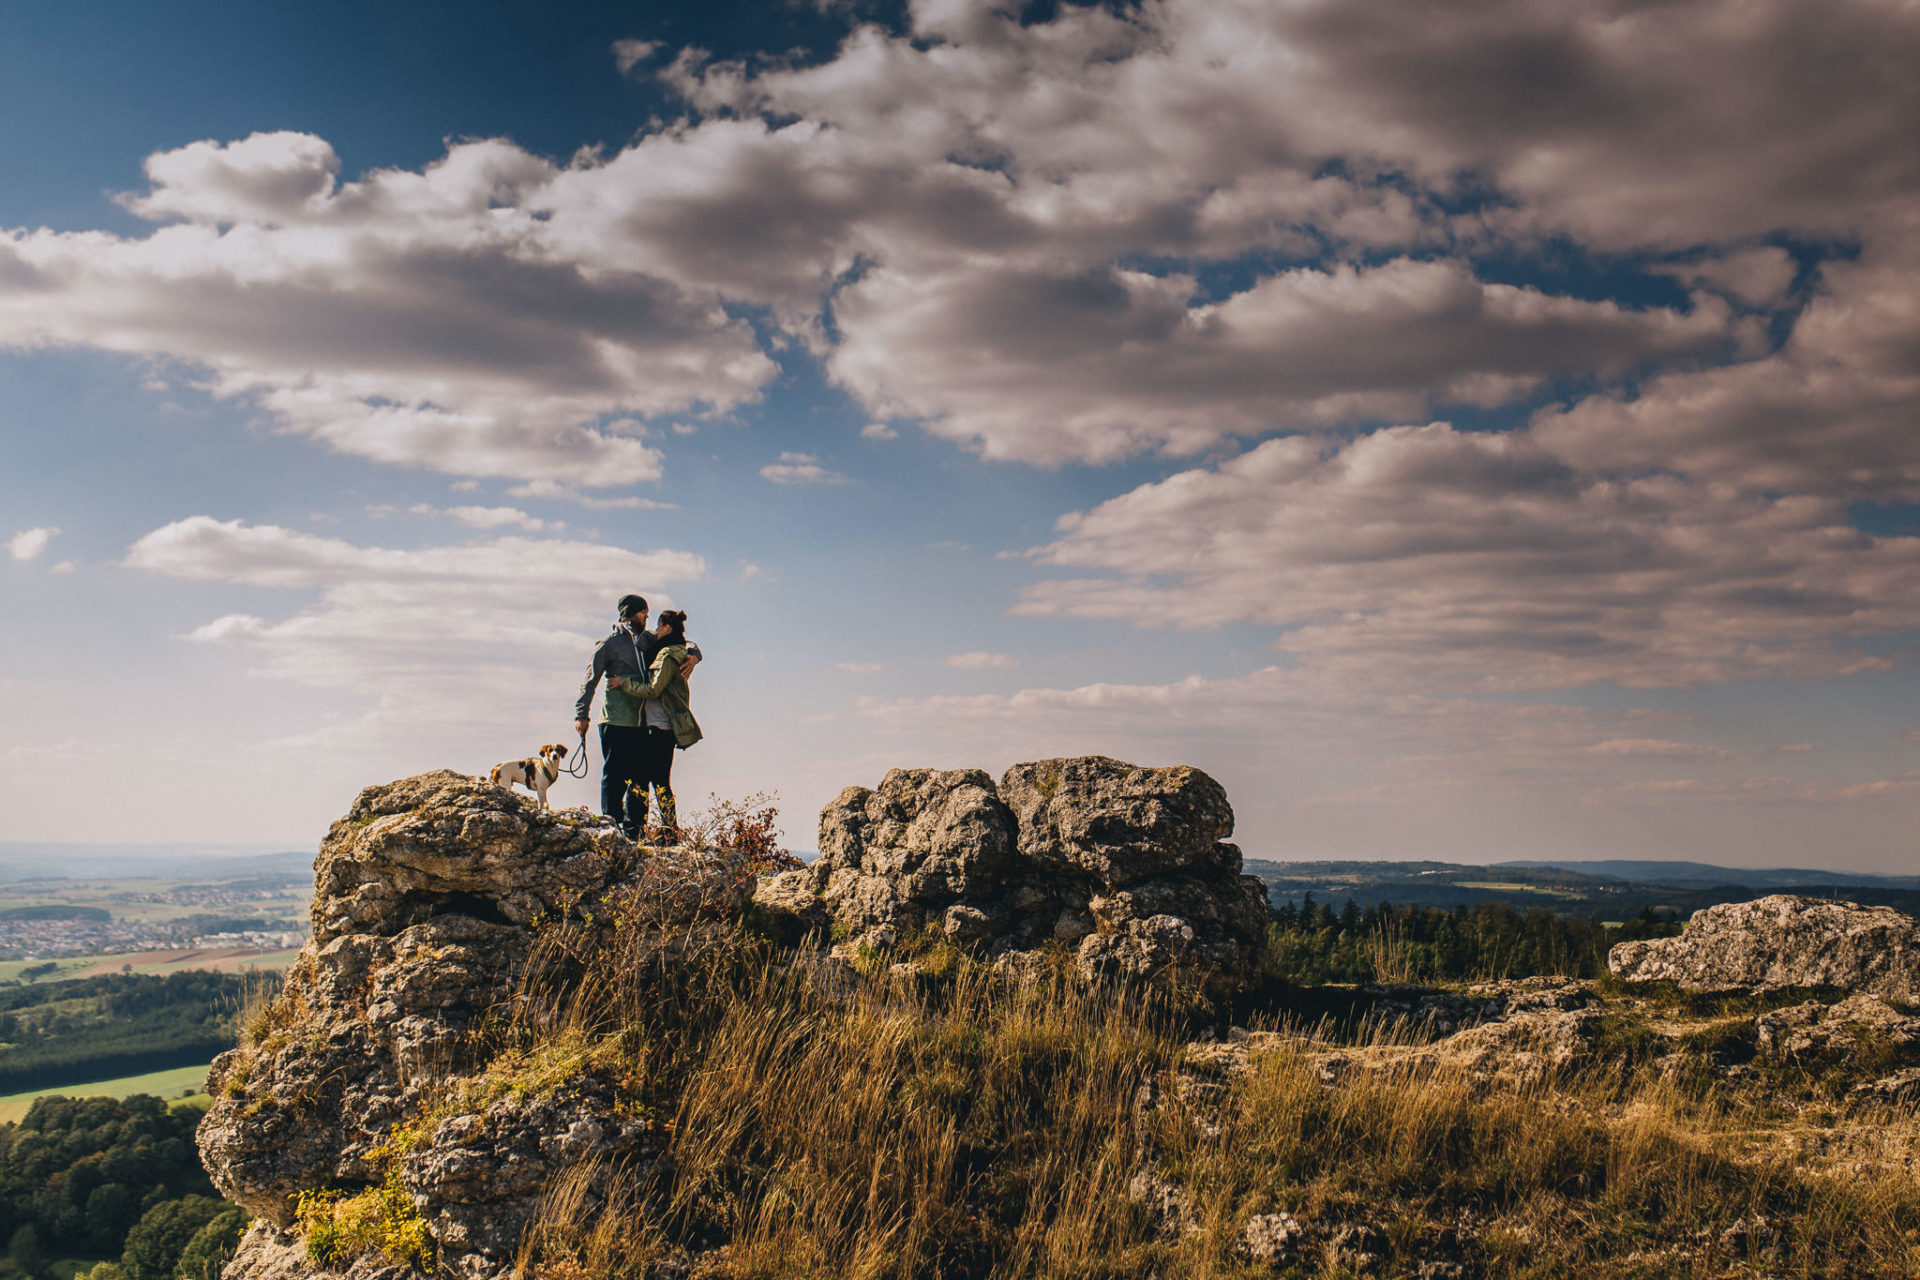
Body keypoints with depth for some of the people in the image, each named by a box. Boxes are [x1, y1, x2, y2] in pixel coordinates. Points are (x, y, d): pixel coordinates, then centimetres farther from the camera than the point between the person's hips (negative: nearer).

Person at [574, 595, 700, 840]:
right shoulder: (609, 643, 1)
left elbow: (681, 646, 19)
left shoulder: (648, 640, 15)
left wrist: (692, 655, -5)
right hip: (615, 721, -6)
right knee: (615, 775, -6)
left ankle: (634, 832, 12)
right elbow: (590, 680, 3)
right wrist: (581, 714, -3)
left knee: (640, 776, 6)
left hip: (642, 721, 6)